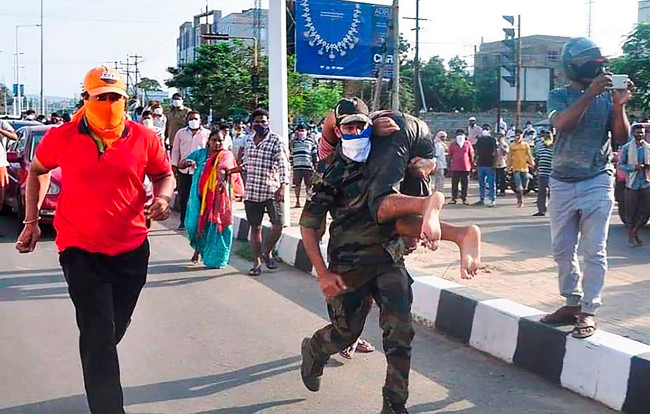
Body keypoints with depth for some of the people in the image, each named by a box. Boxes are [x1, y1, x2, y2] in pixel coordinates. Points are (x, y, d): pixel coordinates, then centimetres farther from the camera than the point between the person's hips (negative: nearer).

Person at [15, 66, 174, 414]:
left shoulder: (144, 138, -4)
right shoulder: (61, 138, -5)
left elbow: (164, 175, 10)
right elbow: (37, 171, 13)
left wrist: (163, 197, -12)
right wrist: (31, 220, 9)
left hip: (132, 249, 3)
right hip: (80, 250, -2)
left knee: (114, 330, 20)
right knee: (99, 335, -7)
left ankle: (99, 374, 50)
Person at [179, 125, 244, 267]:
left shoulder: (226, 154, -1)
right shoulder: (201, 153, 9)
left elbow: (223, 167, -23)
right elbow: (180, 164, 10)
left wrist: (222, 179, -44)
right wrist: (188, 162, -14)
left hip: (217, 196, -2)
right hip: (200, 195, 3)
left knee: (216, 224, -3)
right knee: (196, 222, -1)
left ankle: (215, 258, 12)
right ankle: (198, 248, 29)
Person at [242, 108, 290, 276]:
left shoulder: (276, 140, -5)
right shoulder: (249, 141, 11)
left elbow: (283, 164, -12)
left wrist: (282, 186, -22)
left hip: (272, 191, -4)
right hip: (252, 192, 4)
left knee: (278, 224, -13)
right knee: (255, 227, 8)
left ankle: (267, 253, 14)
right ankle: (256, 262, 18)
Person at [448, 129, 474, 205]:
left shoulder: (467, 144, 6)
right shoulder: (453, 144, 6)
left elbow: (471, 155, 9)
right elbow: (450, 156, 9)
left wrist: (472, 165, 6)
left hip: (466, 167, 0)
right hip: (455, 168, 0)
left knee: (465, 184, 4)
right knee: (454, 184, 1)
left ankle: (464, 198, 12)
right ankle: (454, 198, 7)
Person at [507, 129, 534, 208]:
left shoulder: (526, 145, 5)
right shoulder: (512, 146, 3)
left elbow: (529, 155, 6)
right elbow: (509, 157, 7)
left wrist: (532, 163, -6)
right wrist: (509, 167, 5)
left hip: (524, 168, 2)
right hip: (516, 168, -2)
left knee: (524, 187, 9)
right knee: (519, 187, -10)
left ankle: (520, 199, 29)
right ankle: (520, 201, -5)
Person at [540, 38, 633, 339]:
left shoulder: (607, 96, 2)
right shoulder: (559, 96, 2)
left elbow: (622, 138, -3)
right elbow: (562, 124, -19)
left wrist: (619, 105, -17)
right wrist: (590, 94, -26)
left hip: (597, 183, -2)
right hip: (562, 184, 2)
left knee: (594, 252, -3)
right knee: (563, 250, 9)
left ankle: (588, 312, 3)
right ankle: (572, 304, 22)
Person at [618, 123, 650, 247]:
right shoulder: (626, 148, 0)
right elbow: (620, 165, -2)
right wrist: (634, 167, -17)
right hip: (632, 184, -3)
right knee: (631, 212, 3)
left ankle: (635, 232, 22)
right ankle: (630, 236, 15)